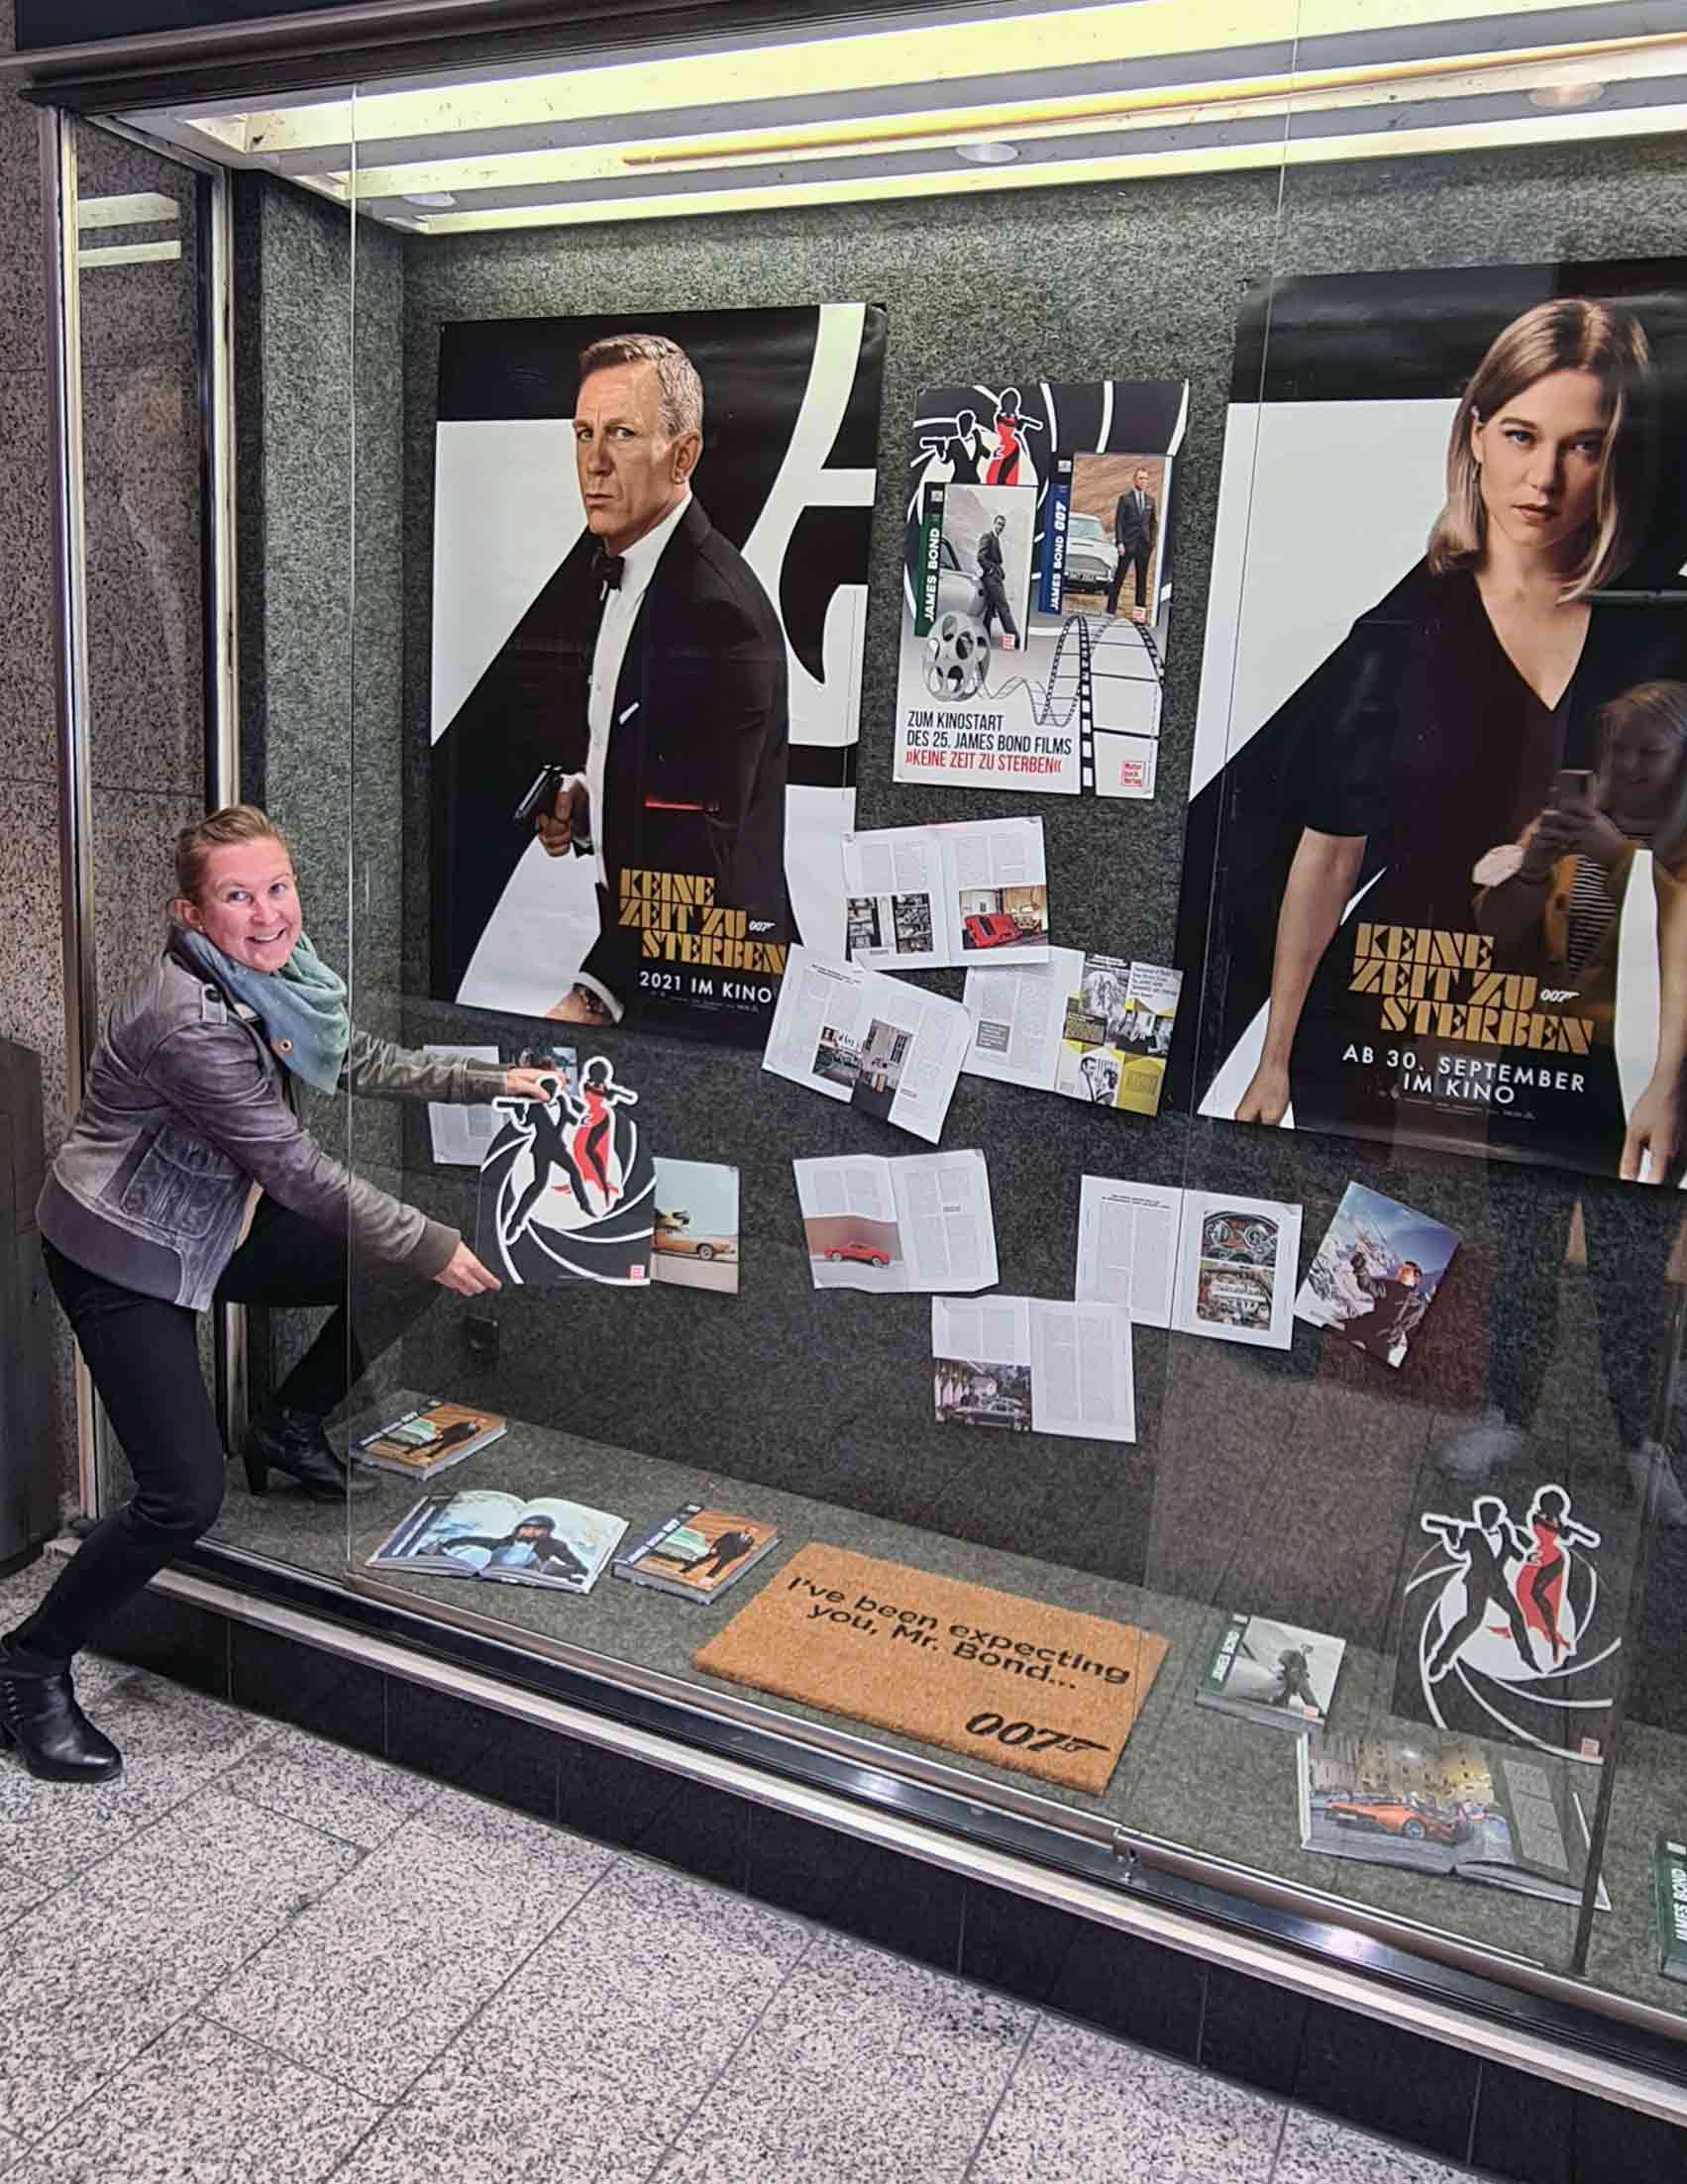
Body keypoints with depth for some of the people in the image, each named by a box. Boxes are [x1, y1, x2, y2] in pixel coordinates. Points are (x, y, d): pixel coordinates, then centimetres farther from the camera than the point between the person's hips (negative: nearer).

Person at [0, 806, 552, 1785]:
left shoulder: (279, 971, -5)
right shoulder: (190, 1021, -32)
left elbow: (362, 1061, 11)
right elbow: (299, 1168, -28)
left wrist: (490, 1079, 7)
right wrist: (430, 1243, -21)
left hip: (217, 1226, 9)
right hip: (123, 1257, -9)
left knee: (407, 1265, 7)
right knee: (185, 1495, -13)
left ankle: (292, 1428, 26)